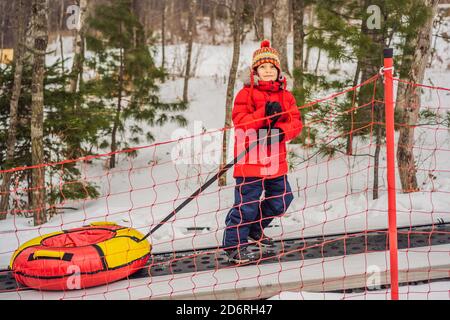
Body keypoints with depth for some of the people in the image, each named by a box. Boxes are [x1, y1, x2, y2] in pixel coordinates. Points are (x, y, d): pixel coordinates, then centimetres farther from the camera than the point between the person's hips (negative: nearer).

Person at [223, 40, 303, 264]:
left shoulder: (285, 96, 13)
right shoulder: (246, 93, -4)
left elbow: (296, 122, 4)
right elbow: (239, 121, -15)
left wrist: (283, 131, -17)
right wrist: (265, 113, -26)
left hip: (276, 160, 7)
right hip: (250, 160, -6)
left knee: (281, 199, 16)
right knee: (247, 202, -8)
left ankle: (254, 230, 37)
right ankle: (233, 246, 2)